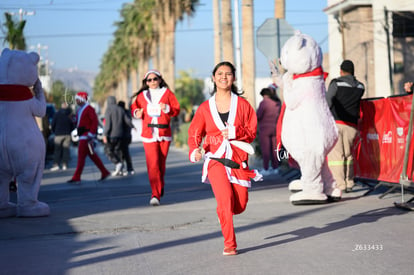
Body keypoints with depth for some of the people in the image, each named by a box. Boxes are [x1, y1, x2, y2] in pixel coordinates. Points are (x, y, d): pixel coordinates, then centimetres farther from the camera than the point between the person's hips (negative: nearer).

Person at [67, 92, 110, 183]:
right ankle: (105, 172, 20)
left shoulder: (89, 109, -11)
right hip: (82, 136, 10)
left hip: (87, 136, -10)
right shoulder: (80, 110, 18)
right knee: (92, 155, 13)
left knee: (81, 156, -10)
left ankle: (76, 177, -9)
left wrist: (90, 134, -22)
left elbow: (95, 122, -17)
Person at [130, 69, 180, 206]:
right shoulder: (142, 96, 8)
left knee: (161, 163, 9)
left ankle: (160, 187, 35)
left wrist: (167, 108, -15)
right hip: (148, 134, -1)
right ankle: (155, 194, -15)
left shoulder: (167, 93, 6)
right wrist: (136, 112, -2)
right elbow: (134, 107, 20)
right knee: (152, 164, -13)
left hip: (164, 134, 1)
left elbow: (177, 109, 4)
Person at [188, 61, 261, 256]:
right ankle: (229, 244, -6)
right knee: (225, 199, -18)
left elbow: (252, 132, 2)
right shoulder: (205, 108, 5)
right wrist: (194, 150, -14)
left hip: (238, 160, 1)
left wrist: (235, 132, -17)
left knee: (240, 206, 0)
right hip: (215, 159, -1)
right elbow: (194, 133, 6)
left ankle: (224, 211, 39)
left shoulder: (242, 104, 4)